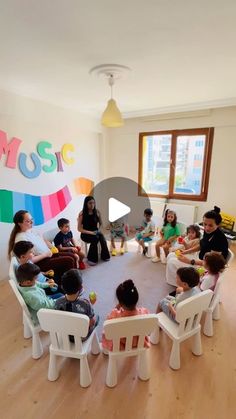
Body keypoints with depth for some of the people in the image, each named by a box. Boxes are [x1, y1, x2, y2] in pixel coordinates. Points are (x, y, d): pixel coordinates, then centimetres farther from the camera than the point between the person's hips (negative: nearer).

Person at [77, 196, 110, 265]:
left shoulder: (97, 212, 0)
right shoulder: (82, 214, -10)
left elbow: (100, 223, 17)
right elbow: (79, 228, -11)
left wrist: (97, 230, 2)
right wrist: (90, 232, -20)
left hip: (95, 232, 3)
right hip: (86, 234, -3)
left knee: (101, 235, -28)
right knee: (95, 238, -32)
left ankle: (105, 256, -13)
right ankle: (92, 258, -18)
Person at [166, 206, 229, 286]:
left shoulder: (219, 239, -28)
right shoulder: (207, 231, -5)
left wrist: (189, 261, -30)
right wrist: (185, 251, -1)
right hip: (201, 259, 8)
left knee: (172, 263, -13)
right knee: (171, 256, 5)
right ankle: (173, 284, 20)